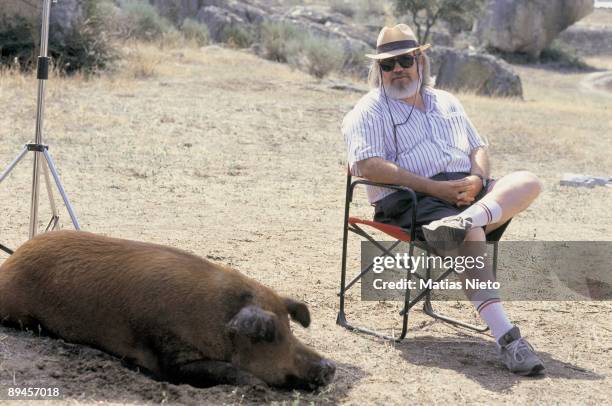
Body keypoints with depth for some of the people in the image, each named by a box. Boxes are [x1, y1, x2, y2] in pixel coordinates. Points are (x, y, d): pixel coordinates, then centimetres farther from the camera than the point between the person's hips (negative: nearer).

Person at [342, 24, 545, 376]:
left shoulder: (446, 102, 26)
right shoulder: (370, 111, 6)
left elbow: (479, 147, 24)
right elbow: (366, 165, -10)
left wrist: (476, 180, -3)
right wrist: (434, 187, -16)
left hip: (466, 191, 6)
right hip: (411, 201, -6)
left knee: (528, 182, -19)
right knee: (472, 236, -34)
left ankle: (462, 221, -45)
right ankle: (507, 339, -40)